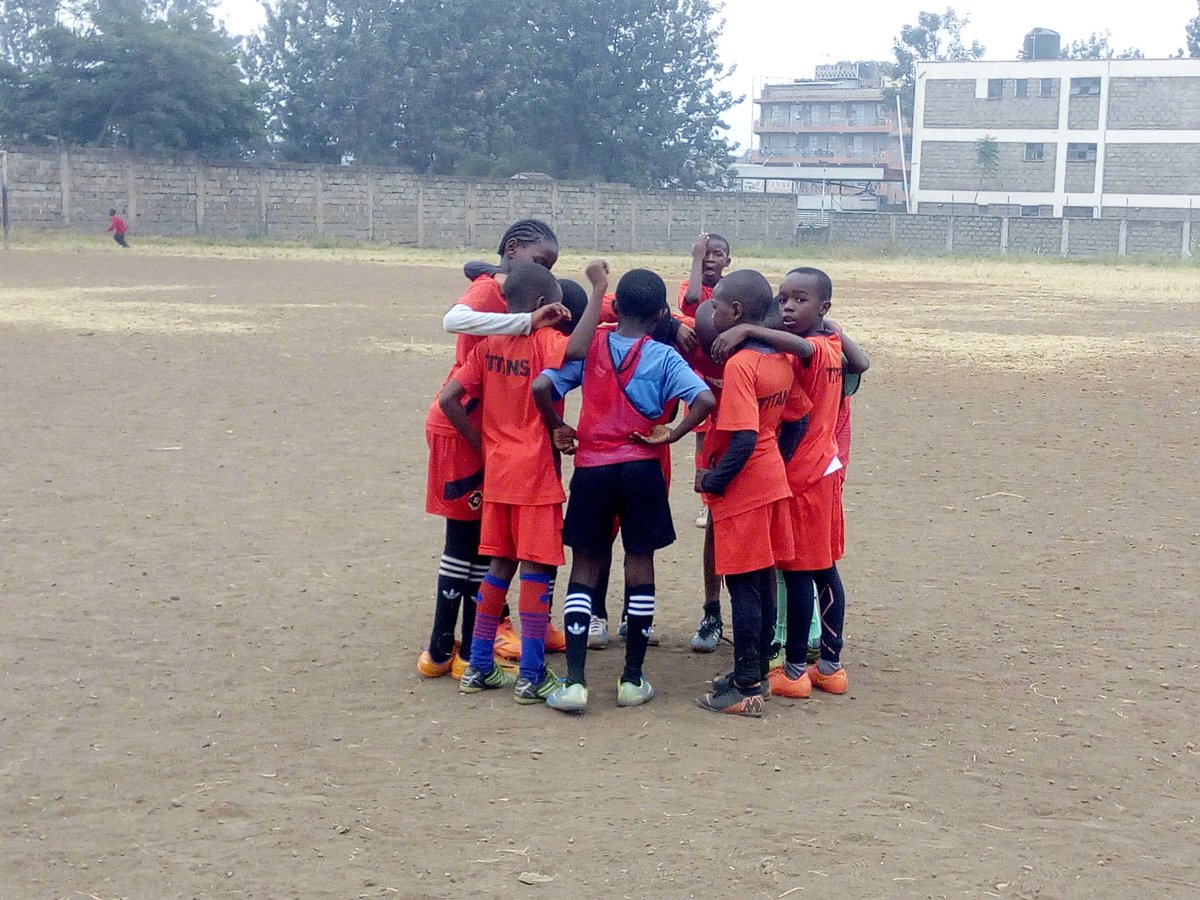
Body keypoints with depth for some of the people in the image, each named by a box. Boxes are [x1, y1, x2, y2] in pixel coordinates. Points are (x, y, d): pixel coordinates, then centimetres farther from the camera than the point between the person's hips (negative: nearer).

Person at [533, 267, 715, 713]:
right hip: (642, 469, -1)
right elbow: (704, 400, -18)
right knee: (640, 564, 9)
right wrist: (670, 434, -6)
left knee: (585, 566, 7)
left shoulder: (590, 346, 2)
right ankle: (633, 679, 13)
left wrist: (557, 428, 6)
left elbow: (541, 386, -8)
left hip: (591, 467, 1)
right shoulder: (663, 357, -4)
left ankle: (574, 681, -3)